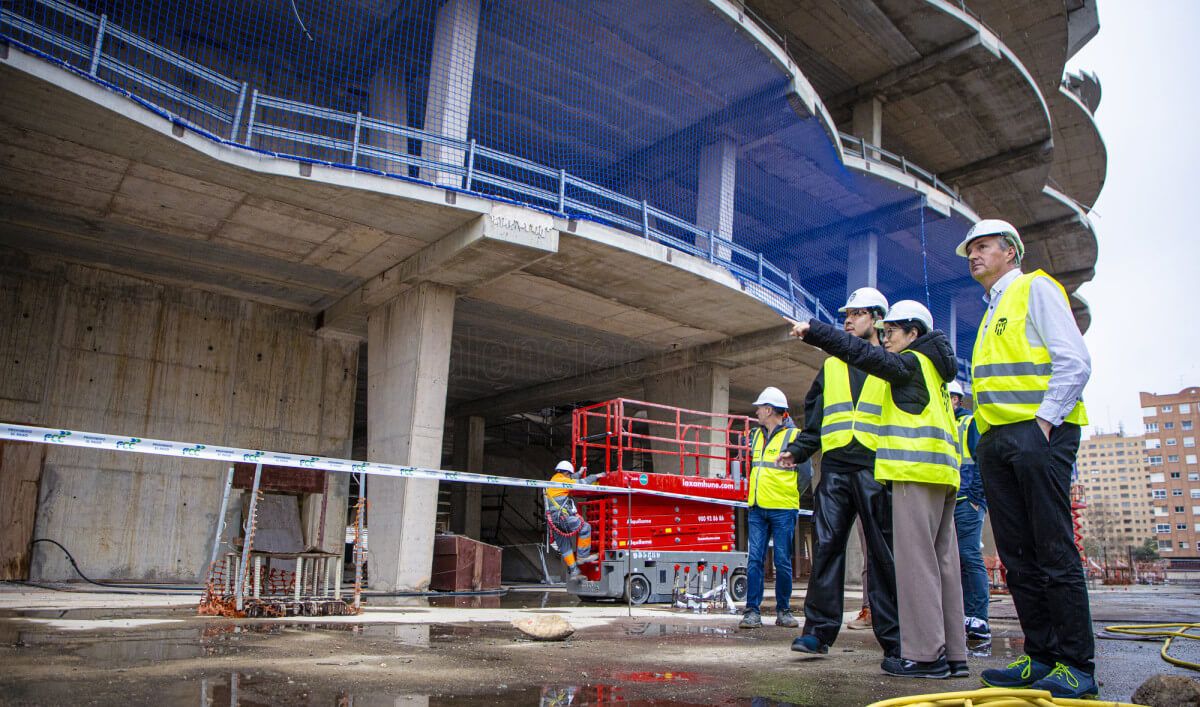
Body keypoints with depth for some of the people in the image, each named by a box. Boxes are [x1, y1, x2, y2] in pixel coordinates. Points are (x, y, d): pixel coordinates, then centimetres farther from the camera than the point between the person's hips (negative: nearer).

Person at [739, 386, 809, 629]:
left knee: (783, 562, 3)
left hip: (783, 510, -5)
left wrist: (787, 495, 4)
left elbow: (806, 474, -2)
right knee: (754, 560, 0)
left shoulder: (793, 436, -4)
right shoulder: (756, 435, 15)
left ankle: (783, 611, 15)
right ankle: (752, 611, 4)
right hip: (757, 509, 5)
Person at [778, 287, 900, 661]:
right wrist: (798, 450, 6)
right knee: (826, 546, -2)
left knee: (884, 552, 1)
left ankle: (893, 636, 9)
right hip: (834, 467, 3)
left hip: (876, 467, -3)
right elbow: (814, 418, 20)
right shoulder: (831, 365, 21)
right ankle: (819, 628, 3)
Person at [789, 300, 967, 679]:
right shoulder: (932, 370, 26)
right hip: (941, 472, 10)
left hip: (917, 469, -10)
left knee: (916, 559, -10)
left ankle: (925, 653, -10)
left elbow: (862, 353, -14)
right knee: (941, 561, 8)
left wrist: (812, 330, -14)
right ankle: (951, 653, 11)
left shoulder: (911, 363, -2)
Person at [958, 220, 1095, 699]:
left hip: (1037, 432, -8)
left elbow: (1074, 362, -9)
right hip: (996, 442, 8)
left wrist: (1043, 420, -16)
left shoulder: (1035, 287, 2)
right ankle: (1041, 655, 13)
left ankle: (1077, 665, 0)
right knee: (1018, 556, 6)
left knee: (1054, 552, -7)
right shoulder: (992, 312, 26)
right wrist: (986, 436, 12)